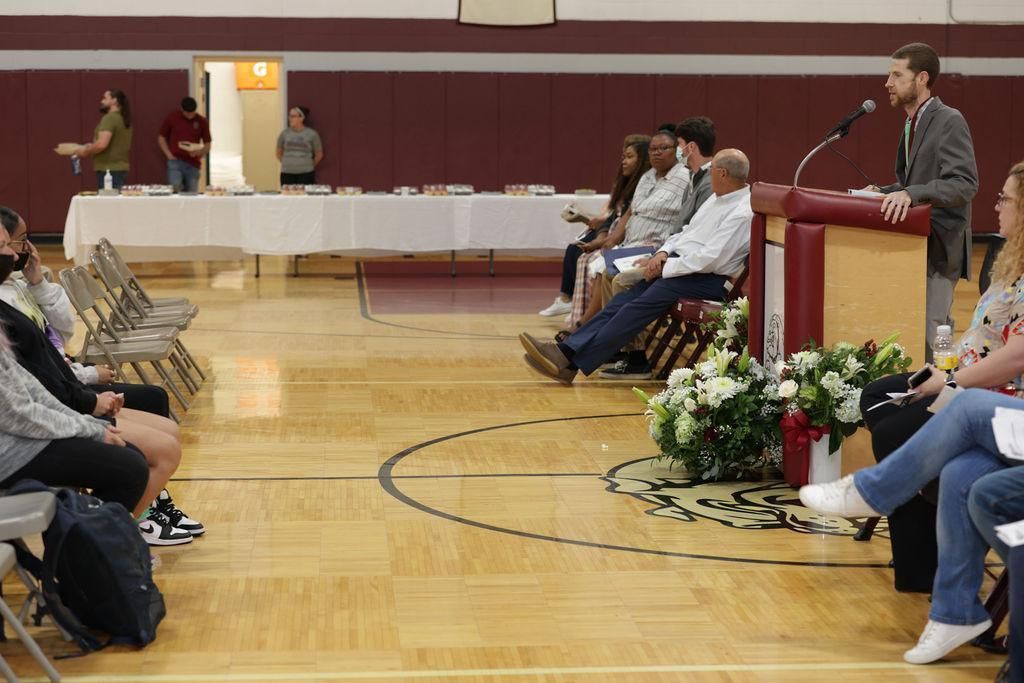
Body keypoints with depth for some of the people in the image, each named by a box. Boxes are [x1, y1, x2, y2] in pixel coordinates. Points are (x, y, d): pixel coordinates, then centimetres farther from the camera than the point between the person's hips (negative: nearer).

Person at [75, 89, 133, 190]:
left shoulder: (109, 118, -14)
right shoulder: (124, 119, 16)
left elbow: (102, 144, -25)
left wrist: (86, 151, -8)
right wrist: (92, 146, 22)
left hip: (109, 171, -9)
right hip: (121, 169, 9)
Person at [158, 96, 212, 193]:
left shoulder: (201, 121, 3)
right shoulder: (172, 118, 0)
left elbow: (208, 144, 10)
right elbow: (161, 138, 9)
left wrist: (199, 152, -11)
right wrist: (169, 155, -3)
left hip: (193, 164, 1)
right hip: (175, 161, -1)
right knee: (175, 189, -16)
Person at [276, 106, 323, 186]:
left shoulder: (312, 134, -2)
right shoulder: (285, 133, 5)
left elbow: (319, 154, 10)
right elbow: (279, 153, 19)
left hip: (306, 174, -2)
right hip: (287, 173, 2)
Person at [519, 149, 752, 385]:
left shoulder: (742, 213, -14)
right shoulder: (717, 199, 18)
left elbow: (708, 260, -21)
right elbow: (685, 233, 24)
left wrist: (663, 267, -14)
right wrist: (662, 253, 4)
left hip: (706, 278, -9)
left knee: (643, 304, -24)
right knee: (625, 298, -10)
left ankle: (572, 363, -28)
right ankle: (567, 350, -20)